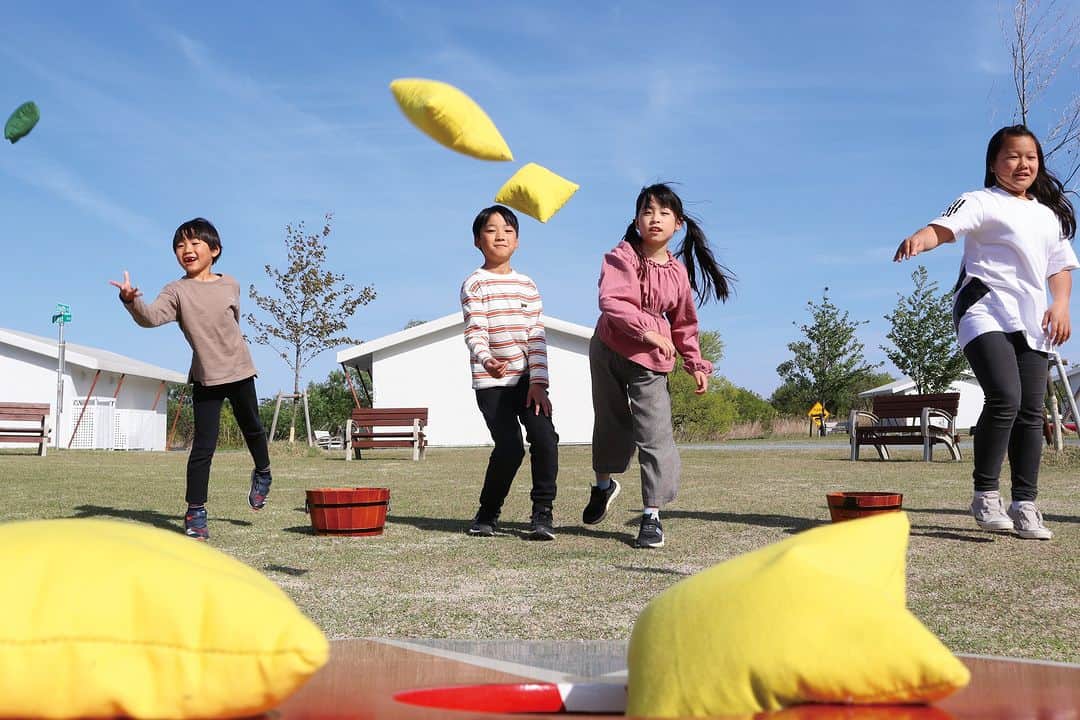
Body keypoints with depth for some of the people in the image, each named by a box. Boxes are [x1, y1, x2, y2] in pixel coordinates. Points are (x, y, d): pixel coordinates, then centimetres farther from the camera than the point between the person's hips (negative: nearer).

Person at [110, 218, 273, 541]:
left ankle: (262, 473, 50)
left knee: (252, 428, 22)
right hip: (205, 378, -3)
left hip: (239, 370, 3)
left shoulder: (230, 285, 1)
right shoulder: (177, 290, -9)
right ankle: (195, 512, 0)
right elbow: (152, 317, -28)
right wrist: (132, 301, -47)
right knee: (203, 446, -7)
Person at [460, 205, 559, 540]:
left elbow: (537, 336, 3)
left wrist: (538, 382, -8)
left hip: (527, 377, 3)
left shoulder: (527, 285, 9)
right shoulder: (474, 284, -3)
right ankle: (488, 512, 10)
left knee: (545, 438, -14)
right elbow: (474, 332, -16)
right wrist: (486, 360, -37)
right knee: (510, 446, -13)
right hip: (491, 380, -3)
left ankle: (543, 512, 0)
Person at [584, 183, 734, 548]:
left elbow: (684, 323, 11)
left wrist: (696, 364, 5)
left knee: (655, 434, -8)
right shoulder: (622, 257, -9)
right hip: (609, 350, -1)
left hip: (650, 361, 1)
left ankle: (651, 515, -2)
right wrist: (645, 328, -35)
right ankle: (604, 484, 41)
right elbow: (611, 300, -24)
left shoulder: (678, 273, 1)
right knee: (610, 422, 15)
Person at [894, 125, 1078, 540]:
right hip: (985, 307, -6)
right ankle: (985, 494, -10)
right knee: (1004, 398, -22)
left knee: (1032, 411, 2)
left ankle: (1024, 504, 10)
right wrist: (917, 240, -36)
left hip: (1032, 319, 6)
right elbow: (944, 227, -13)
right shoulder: (981, 202, 5)